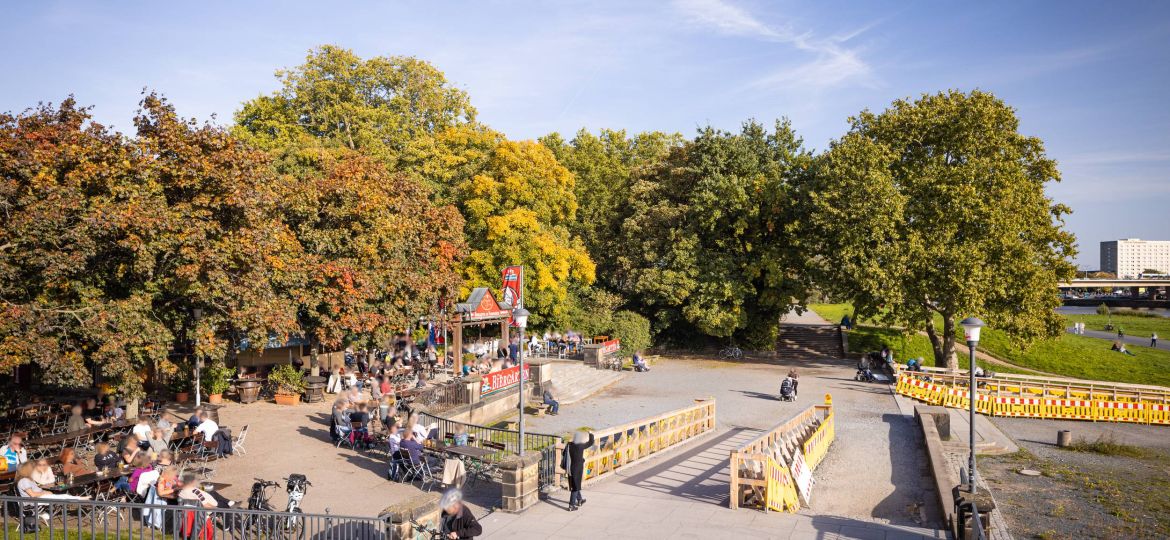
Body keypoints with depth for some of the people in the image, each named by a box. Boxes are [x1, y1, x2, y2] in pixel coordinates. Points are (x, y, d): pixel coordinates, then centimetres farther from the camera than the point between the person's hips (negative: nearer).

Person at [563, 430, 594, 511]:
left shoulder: (569, 445, -6)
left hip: (570, 469, 6)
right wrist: (591, 434, 8)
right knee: (575, 487, 5)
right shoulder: (580, 446, -22)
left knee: (574, 485, 23)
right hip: (577, 470, -6)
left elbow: (563, 455, 6)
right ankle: (571, 505, 8)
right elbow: (591, 442, -10)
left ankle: (579, 500, 43)